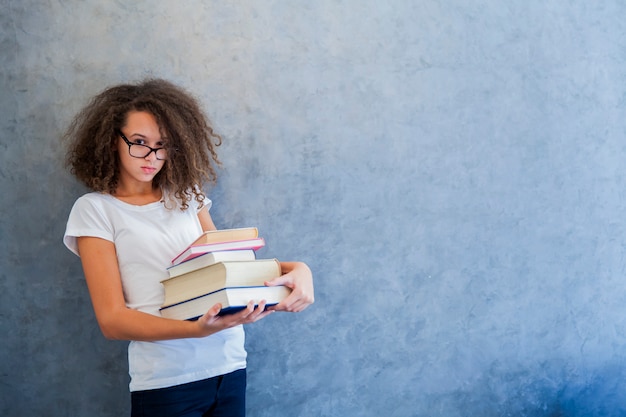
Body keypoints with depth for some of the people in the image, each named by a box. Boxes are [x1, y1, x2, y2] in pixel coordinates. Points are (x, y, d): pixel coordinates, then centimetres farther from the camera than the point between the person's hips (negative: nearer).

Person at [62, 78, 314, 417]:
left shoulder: (187, 196, 10)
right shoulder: (95, 210, -2)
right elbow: (112, 319, -9)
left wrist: (294, 269, -11)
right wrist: (199, 330, -24)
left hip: (230, 366, 4)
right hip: (166, 382, -4)